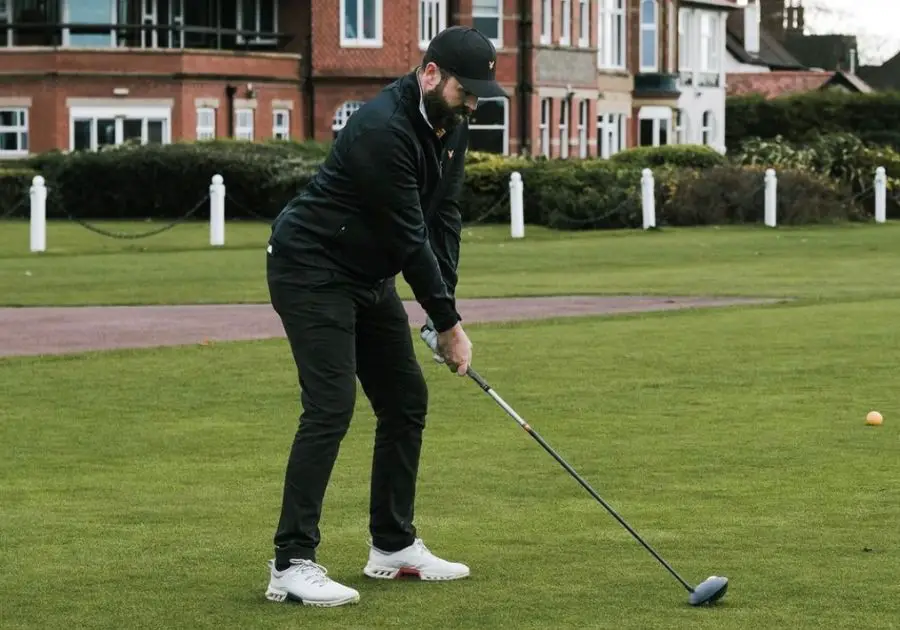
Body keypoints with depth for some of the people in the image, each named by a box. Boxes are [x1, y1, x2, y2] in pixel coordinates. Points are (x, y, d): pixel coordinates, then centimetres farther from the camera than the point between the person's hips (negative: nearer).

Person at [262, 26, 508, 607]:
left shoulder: (452, 125, 1)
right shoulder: (383, 129, -28)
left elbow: (444, 218, 2)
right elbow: (409, 236, -25)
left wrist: (445, 307, -7)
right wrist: (448, 323, -18)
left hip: (369, 276, 10)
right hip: (311, 271, -10)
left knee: (407, 401, 10)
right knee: (331, 406, -18)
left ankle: (393, 546, 20)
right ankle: (292, 564, -18)